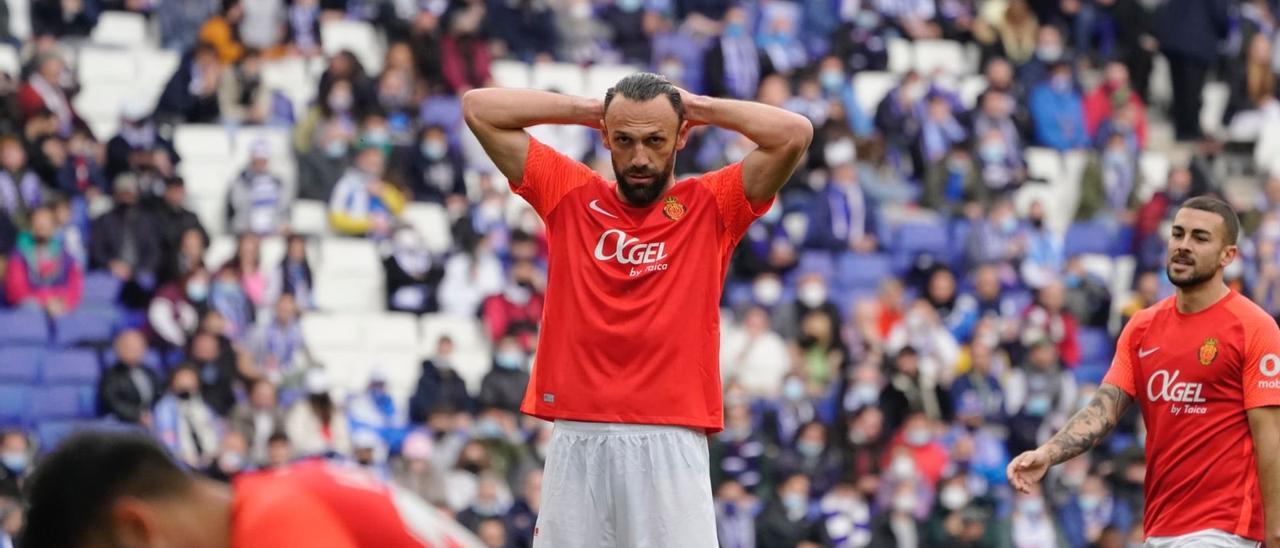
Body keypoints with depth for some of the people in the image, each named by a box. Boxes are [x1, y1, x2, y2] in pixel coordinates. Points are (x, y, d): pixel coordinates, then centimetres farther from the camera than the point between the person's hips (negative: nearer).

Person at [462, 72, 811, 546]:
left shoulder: (710, 206, 7)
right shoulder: (569, 195, 12)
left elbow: (795, 133, -4)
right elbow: (478, 108, 12)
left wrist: (701, 109, 6)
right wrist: (589, 111, 12)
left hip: (671, 441, -2)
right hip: (576, 438, 2)